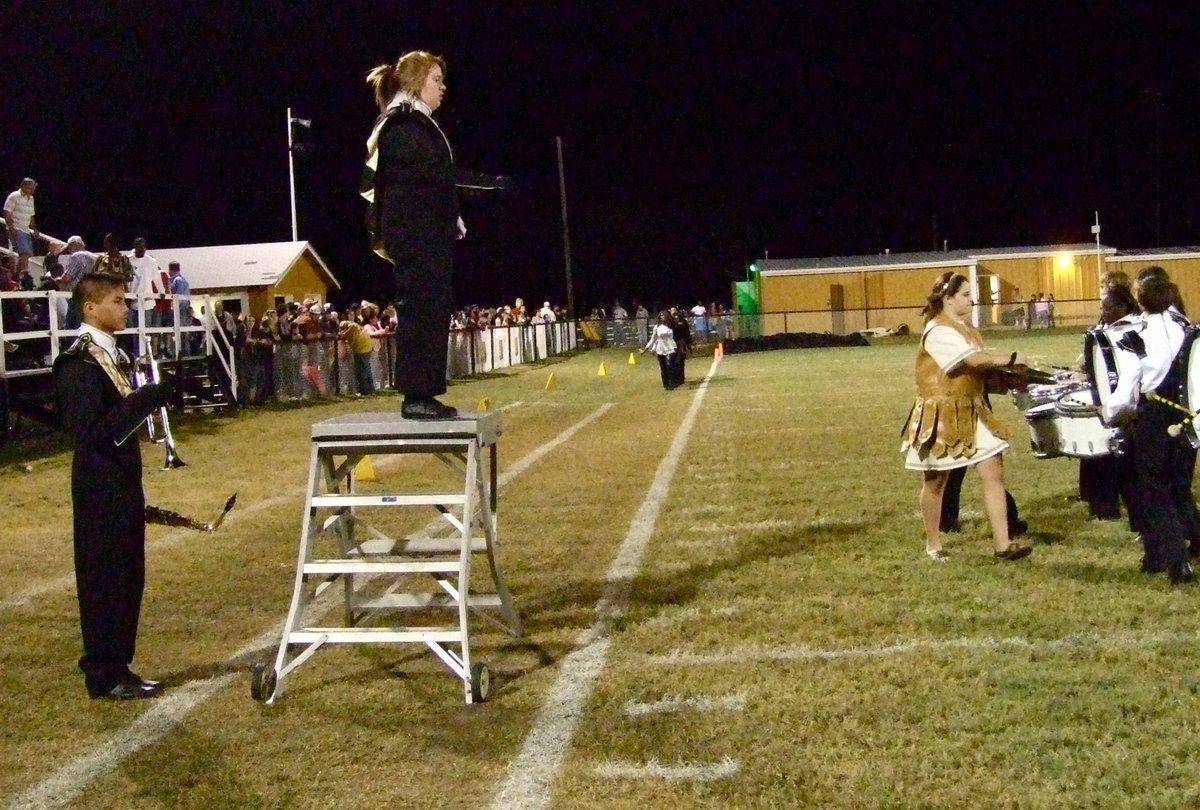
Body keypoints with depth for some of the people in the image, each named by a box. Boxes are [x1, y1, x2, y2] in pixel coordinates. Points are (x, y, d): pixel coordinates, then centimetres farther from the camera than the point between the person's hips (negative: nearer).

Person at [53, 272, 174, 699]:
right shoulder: (79, 363, -17)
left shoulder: (112, 355, 12)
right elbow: (91, 430, -24)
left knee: (129, 576, 13)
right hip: (100, 490, -9)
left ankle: (115, 666, 23)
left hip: (123, 486, 9)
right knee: (104, 579, -1)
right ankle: (105, 675, 8)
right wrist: (145, 399, -26)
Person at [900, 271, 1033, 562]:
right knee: (936, 480, 6)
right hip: (942, 415, -8)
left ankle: (1002, 543, -1)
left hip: (973, 412, 8)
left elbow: (979, 369, 10)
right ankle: (933, 545, 21)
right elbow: (975, 360, -24)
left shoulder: (966, 330, 13)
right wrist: (1011, 359, -12)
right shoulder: (938, 331, -16)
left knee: (994, 472, -2)